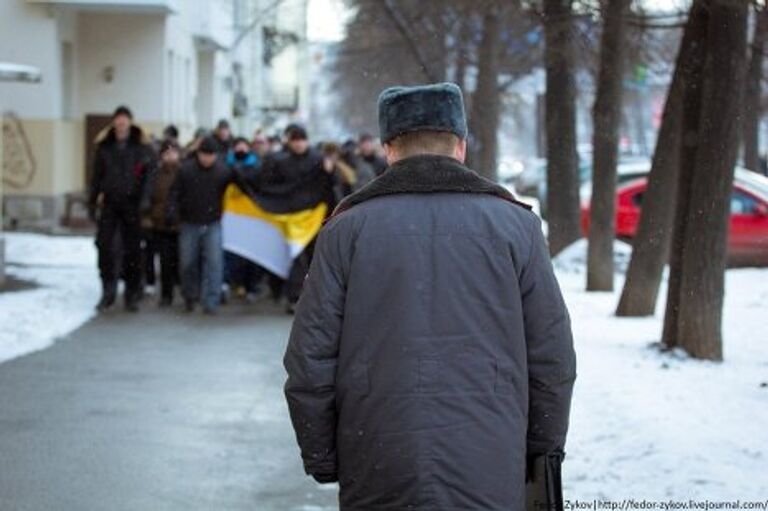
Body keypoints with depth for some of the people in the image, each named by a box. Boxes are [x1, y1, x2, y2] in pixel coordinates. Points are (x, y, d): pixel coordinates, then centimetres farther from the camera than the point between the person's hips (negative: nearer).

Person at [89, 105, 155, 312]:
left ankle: (132, 295, 12)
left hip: (132, 204, -2)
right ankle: (108, 291, 5)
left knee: (132, 250, 3)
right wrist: (93, 202, 7)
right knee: (105, 246, -5)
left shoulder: (141, 145, 0)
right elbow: (97, 176, 10)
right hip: (109, 204, 2)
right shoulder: (105, 146, 6)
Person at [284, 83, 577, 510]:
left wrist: (322, 462, 11)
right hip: (491, 475, 0)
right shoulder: (514, 223, 4)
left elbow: (310, 361, 1)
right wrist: (543, 456, 16)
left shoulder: (348, 228, 3)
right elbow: (553, 359, 4)